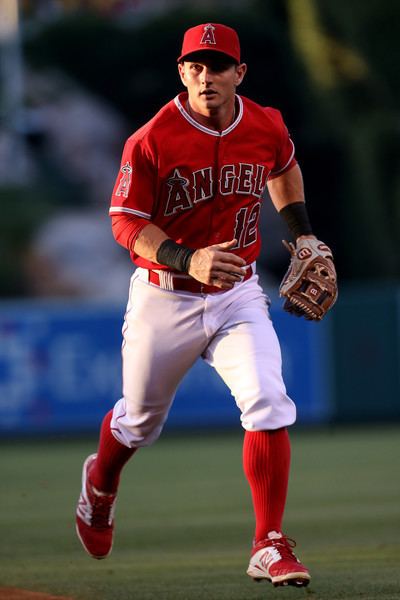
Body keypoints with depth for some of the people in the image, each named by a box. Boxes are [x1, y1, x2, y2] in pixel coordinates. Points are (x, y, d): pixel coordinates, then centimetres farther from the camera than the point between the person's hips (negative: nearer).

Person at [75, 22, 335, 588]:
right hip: (164, 300, -2)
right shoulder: (151, 140, -16)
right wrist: (187, 260, -29)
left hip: (239, 295, 2)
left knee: (269, 405, -19)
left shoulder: (267, 127, -3)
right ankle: (100, 483, 52)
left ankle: (270, 548, -13)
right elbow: (126, 222, -14)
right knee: (140, 420, 16)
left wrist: (302, 234, 13)